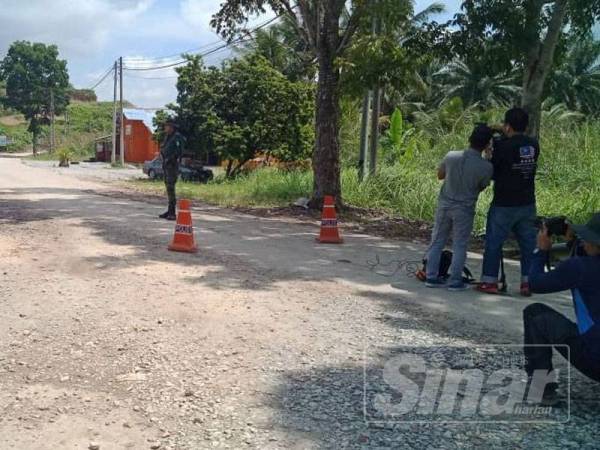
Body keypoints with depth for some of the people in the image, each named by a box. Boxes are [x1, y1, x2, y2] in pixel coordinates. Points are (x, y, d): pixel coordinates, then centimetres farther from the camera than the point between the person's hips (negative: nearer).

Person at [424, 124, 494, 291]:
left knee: (437, 241, 12)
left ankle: (431, 277, 16)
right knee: (459, 246, 7)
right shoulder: (486, 167, -16)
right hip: (464, 209, -3)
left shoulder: (451, 156, -7)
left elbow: (440, 175, 7)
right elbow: (482, 187, 1)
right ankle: (455, 281, 10)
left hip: (444, 204, 3)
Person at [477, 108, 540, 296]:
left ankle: (489, 281, 10)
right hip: (527, 204, 5)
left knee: (494, 242, 6)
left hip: (504, 205, -5)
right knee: (528, 243, 10)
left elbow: (492, 172, -7)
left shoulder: (503, 146, -14)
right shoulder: (533, 145, 3)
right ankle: (528, 282, 13)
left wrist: (488, 156, 11)